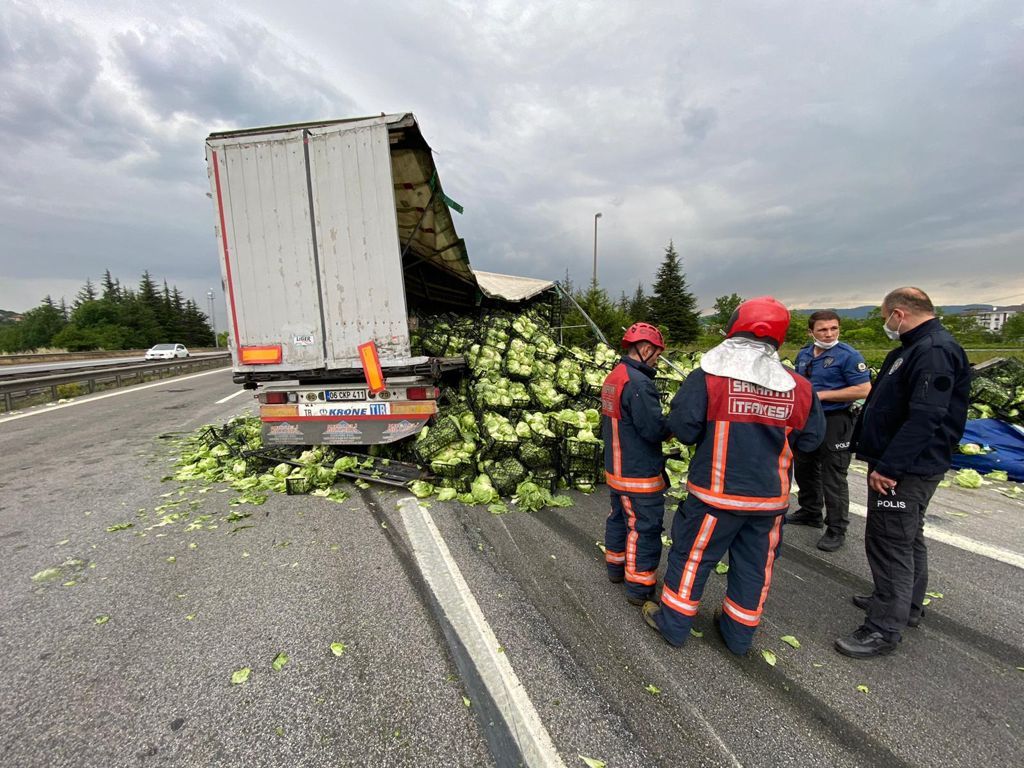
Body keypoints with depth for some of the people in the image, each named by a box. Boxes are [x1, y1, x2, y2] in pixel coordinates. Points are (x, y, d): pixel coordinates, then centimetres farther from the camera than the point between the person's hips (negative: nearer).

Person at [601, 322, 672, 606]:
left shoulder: (612, 378, 6)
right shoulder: (638, 383, -24)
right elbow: (655, 429, -25)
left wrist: (663, 422, 11)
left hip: (615, 468, 9)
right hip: (640, 475, -9)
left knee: (619, 517, 23)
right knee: (645, 528, 5)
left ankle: (616, 566, 39)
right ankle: (639, 588, 17)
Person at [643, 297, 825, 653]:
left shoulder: (708, 376, -17)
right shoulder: (799, 387, -4)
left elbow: (682, 427, -16)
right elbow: (810, 439, 4)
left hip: (716, 494, -3)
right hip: (770, 498, 4)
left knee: (691, 556, 13)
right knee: (754, 565, 20)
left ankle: (673, 622, 29)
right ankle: (739, 633, 37)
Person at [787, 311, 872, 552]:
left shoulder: (848, 355, -12)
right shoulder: (803, 354, 8)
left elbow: (864, 390, -18)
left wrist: (822, 395, -20)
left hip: (834, 423, -7)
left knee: (833, 478, 0)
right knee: (804, 469, 19)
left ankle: (836, 530, 12)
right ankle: (810, 512, 37)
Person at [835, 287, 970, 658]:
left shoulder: (935, 351, -20)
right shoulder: (915, 347, 12)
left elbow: (925, 418, -28)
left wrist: (887, 467, -25)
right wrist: (881, 460, 20)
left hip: (905, 471, -10)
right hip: (904, 466, 10)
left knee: (890, 544, -3)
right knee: (907, 538, 22)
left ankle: (886, 628, 9)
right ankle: (905, 604, 39)